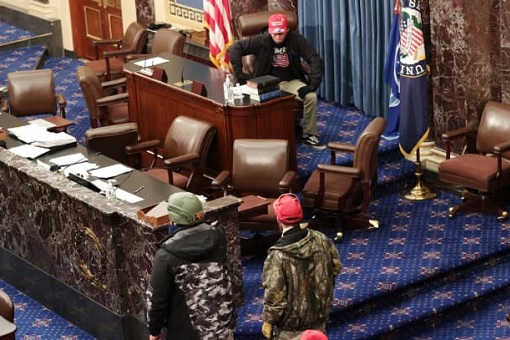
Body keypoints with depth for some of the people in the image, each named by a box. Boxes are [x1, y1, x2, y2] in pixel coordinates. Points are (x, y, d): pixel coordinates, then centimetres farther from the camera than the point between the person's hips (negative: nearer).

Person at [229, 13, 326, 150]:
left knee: (311, 97, -24)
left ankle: (309, 135, -6)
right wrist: (239, 74, -18)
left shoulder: (296, 39, -11)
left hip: (290, 82, 1)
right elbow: (235, 48, -11)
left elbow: (315, 60, -12)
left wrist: (312, 84, -23)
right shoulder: (261, 41, -12)